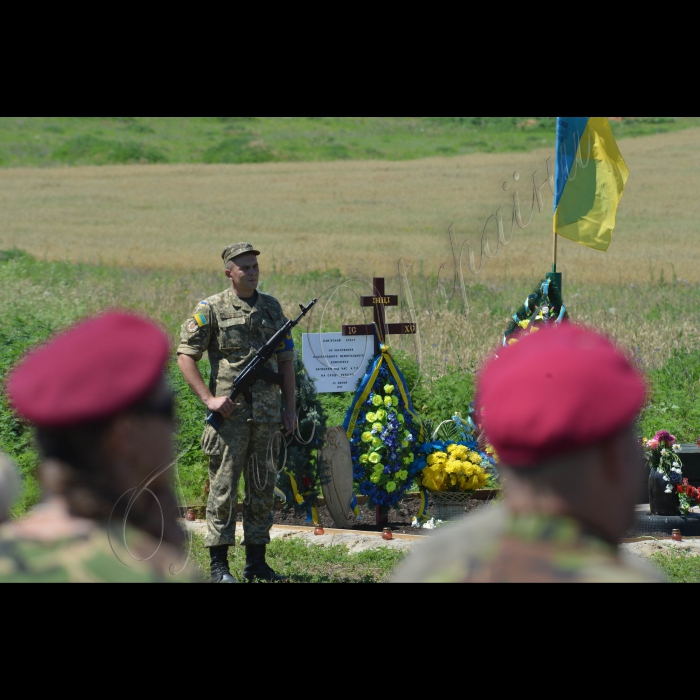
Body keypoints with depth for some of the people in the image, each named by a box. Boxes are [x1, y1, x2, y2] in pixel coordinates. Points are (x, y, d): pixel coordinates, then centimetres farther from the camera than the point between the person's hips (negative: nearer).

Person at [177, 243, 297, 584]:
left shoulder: (271, 308, 12)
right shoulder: (211, 309, -2)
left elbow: (285, 360, 17)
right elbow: (185, 355, -2)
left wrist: (290, 408, 11)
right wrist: (208, 398, -11)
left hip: (267, 415, 5)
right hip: (230, 414, -5)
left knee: (263, 490, 8)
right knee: (223, 489, -3)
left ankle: (256, 562, 16)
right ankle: (219, 565, 1)